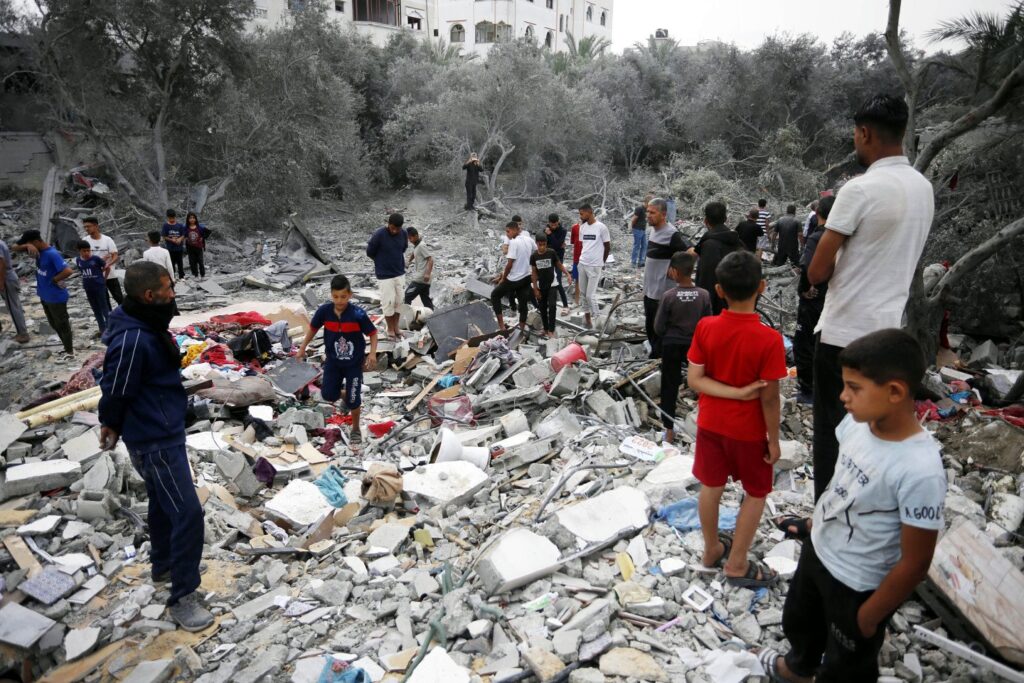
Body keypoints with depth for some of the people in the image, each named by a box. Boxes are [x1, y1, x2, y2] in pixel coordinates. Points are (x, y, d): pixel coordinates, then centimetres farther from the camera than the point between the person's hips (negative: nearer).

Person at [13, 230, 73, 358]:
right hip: (44, 296, 9)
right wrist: (27, 246, -14)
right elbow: (15, 247, 6)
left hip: (56, 297, -9)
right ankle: (68, 346, 34)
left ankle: (69, 352, 17)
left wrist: (54, 279, -18)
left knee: (62, 325, 5)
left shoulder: (52, 254, -25)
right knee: (54, 324, 20)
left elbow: (68, 271, -35)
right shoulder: (38, 250, 1)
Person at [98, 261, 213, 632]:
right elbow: (115, 391, -19)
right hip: (155, 441, -10)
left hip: (165, 431, 10)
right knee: (187, 513, -6)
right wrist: (111, 426, 2)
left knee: (162, 503, 25)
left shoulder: (146, 325, 1)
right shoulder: (133, 340, -30)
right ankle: (182, 597, 7)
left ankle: (163, 564, 45)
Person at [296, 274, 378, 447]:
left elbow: (372, 333, -13)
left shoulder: (358, 314, -25)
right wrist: (302, 348, 8)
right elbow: (313, 328, 3)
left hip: (354, 363, -3)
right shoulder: (324, 310, -16)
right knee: (328, 395, 9)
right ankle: (345, 396, 45)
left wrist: (372, 353, -27)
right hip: (333, 361, 3)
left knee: (353, 400, 2)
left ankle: (356, 430, 27)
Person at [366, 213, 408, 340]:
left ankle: (396, 327, 27)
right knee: (388, 302, 1)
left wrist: (396, 260, 6)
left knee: (399, 301, 11)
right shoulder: (378, 235, -20)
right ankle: (390, 329, 18)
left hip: (400, 273, 5)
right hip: (384, 275, -4)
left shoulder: (404, 234, -6)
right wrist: (382, 261, 6)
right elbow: (370, 253, -7)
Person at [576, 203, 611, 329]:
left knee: (590, 295, -8)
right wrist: (583, 257, 13)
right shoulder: (582, 227, 7)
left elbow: (607, 247, -2)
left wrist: (602, 262, 8)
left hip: (595, 265, -6)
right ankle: (587, 316, 22)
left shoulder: (601, 227, -10)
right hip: (582, 264, 6)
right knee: (584, 293, 10)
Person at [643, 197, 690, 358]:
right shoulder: (653, 230, 7)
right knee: (649, 326, 20)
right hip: (649, 290, 9)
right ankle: (655, 352, 35)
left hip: (662, 292, -9)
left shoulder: (672, 234, -19)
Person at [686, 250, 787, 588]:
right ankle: (737, 564, 25)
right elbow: (769, 399, -18)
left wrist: (735, 392, -16)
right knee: (756, 494, 17)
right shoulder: (769, 339, -24)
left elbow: (694, 379, -12)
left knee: (710, 487, 19)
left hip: (710, 423, 4)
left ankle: (712, 549, 38)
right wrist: (774, 439, -6)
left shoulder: (705, 327, -12)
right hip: (749, 430, -4)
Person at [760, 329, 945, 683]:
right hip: (816, 552, 7)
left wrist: (869, 617, -14)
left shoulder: (919, 471, -36)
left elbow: (915, 563, -25)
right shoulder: (857, 422, -15)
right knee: (799, 621, 34)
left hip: (857, 586, -7)